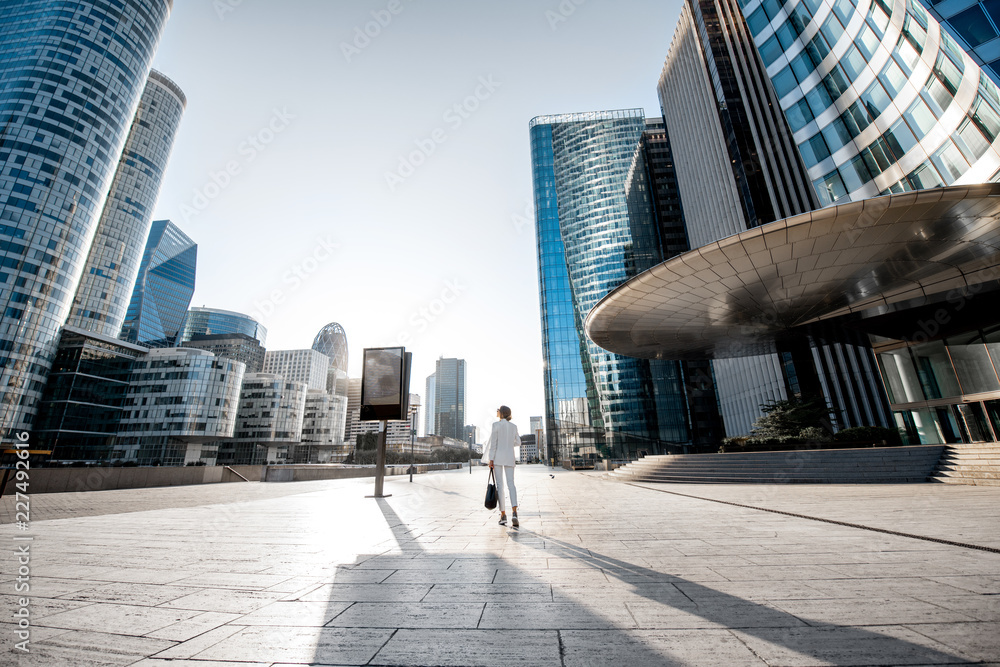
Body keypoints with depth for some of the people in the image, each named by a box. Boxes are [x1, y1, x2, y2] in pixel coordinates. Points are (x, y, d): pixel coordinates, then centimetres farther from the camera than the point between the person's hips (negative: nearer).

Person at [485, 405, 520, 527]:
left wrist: (490, 459, -8)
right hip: (509, 457, 3)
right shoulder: (514, 426, 8)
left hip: (498, 456, -3)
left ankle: (503, 515, 5)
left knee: (499, 485, 3)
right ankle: (514, 512, -18)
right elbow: (518, 442, 15)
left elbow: (493, 443, -10)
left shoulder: (496, 425, -6)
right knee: (511, 484, 0)